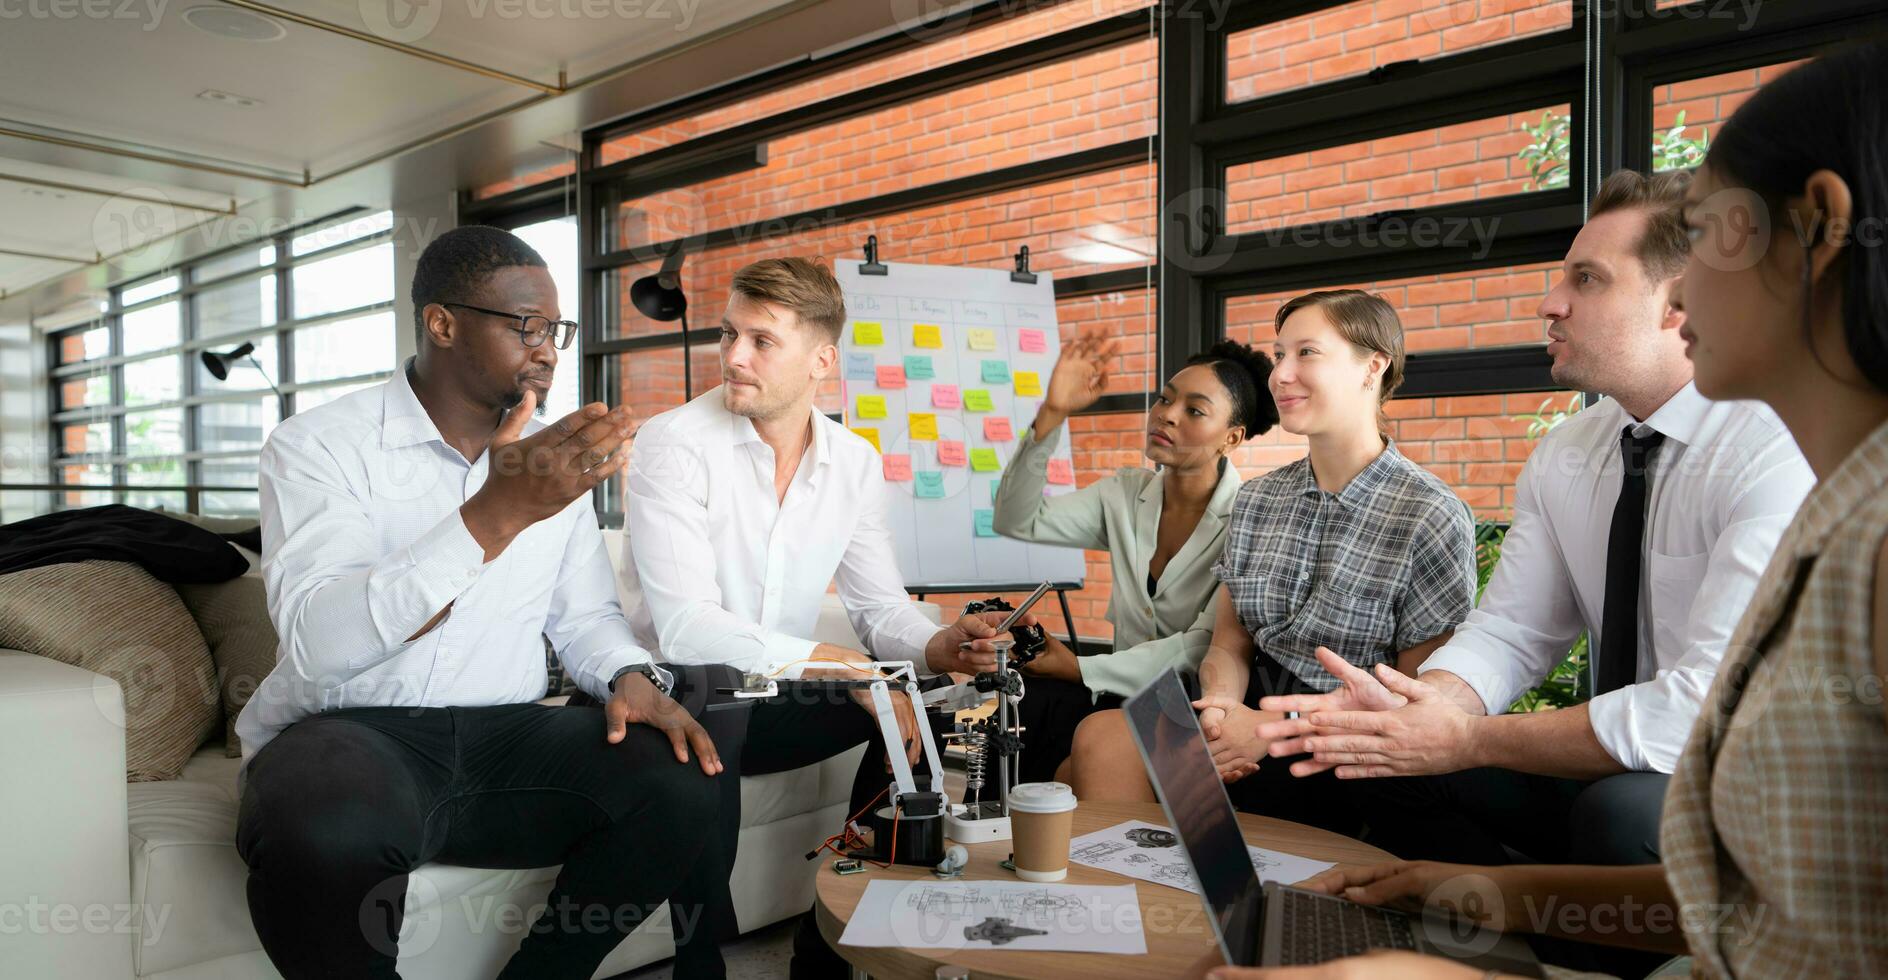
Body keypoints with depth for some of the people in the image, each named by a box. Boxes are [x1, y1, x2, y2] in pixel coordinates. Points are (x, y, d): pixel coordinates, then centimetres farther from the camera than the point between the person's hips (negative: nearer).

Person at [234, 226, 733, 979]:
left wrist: (631, 676, -8)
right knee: (328, 832, -38)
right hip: (348, 736, -4)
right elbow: (316, 642, -21)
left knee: (679, 783, -21)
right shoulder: (317, 447, -5)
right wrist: (498, 514, -30)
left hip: (506, 738, 4)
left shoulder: (556, 458, 11)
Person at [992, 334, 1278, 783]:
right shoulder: (1126, 494, 4)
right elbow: (1018, 521, -4)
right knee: (1029, 697, -25)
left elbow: (1204, 646, -17)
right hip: (1127, 692, 5)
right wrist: (1051, 414, -14)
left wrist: (1081, 668, -21)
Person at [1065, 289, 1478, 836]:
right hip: (1252, 712, 5)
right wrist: (1219, 708, -13)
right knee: (1101, 737, -24)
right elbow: (1229, 646, 10)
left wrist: (1277, 730, -16)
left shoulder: (1432, 518, -8)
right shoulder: (1256, 501, 10)